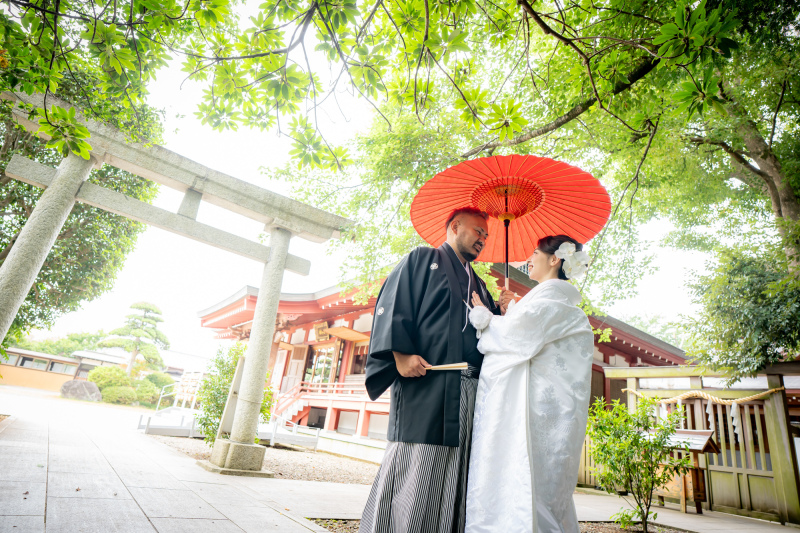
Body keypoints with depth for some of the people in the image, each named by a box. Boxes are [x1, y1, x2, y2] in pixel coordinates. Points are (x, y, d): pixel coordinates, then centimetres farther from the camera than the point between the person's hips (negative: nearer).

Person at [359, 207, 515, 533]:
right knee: (414, 473, -7)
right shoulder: (423, 260, 9)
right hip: (425, 386, -6)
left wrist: (500, 312, 7)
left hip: (470, 394, 7)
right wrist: (401, 354, -17)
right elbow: (392, 305, -4)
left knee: (454, 482, 6)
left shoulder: (478, 285, 28)